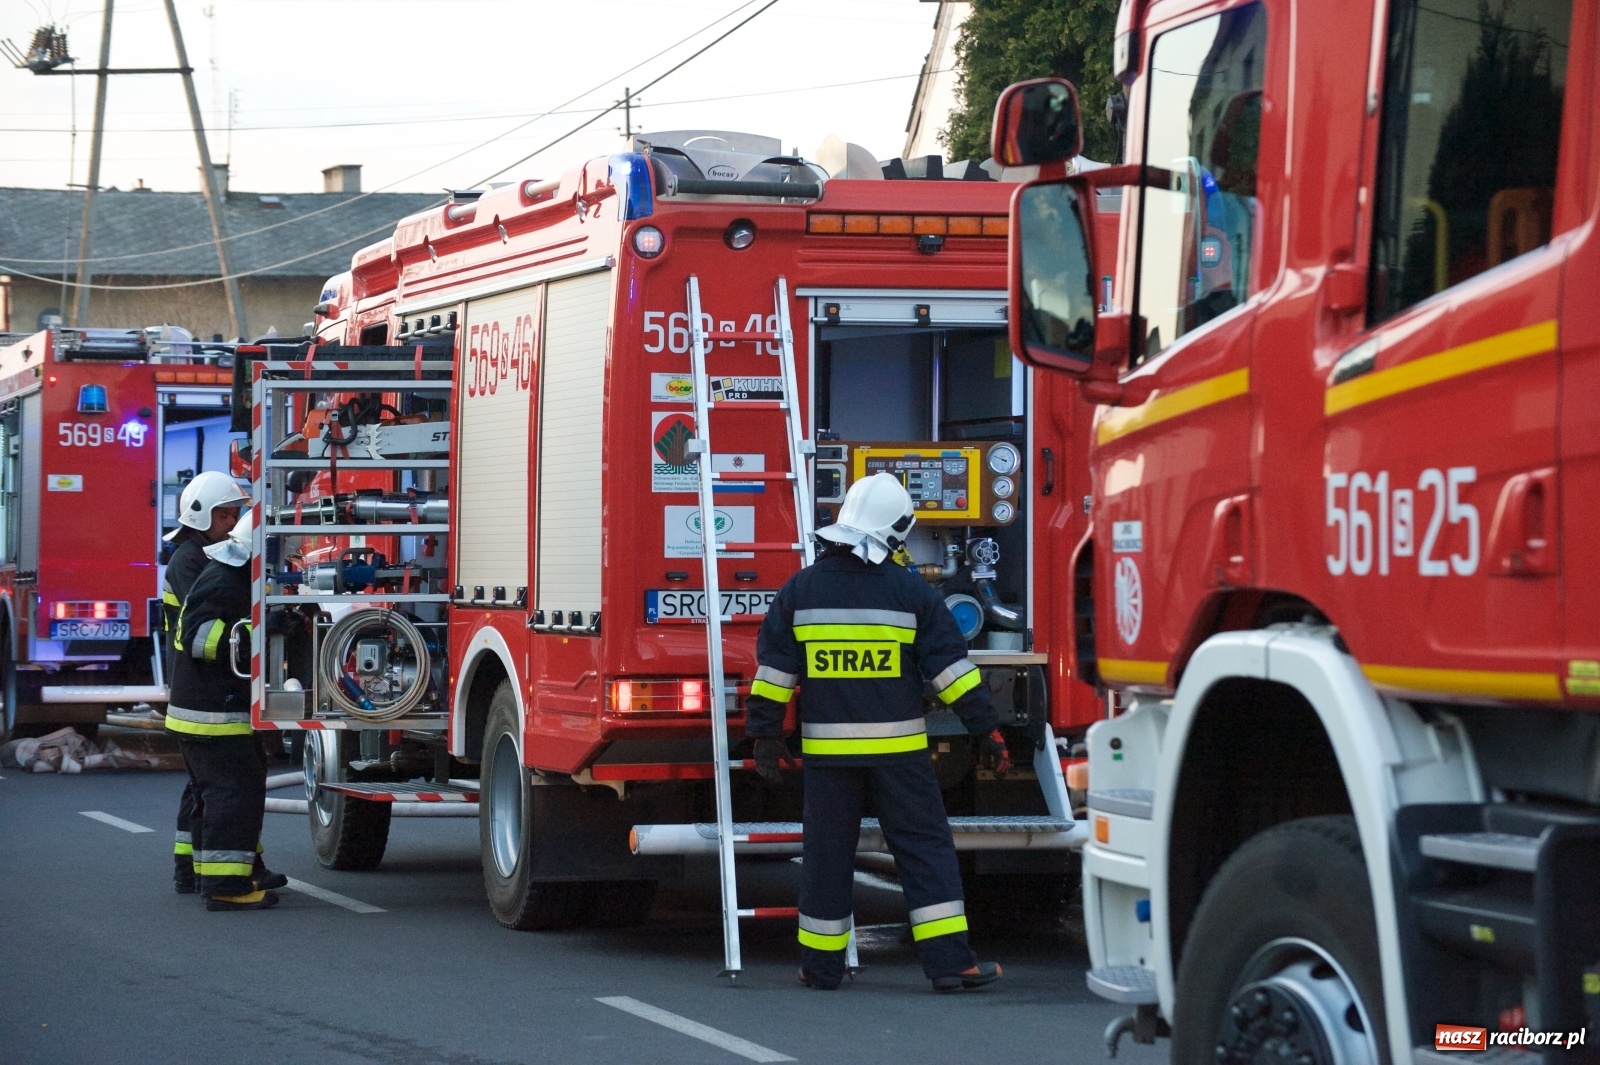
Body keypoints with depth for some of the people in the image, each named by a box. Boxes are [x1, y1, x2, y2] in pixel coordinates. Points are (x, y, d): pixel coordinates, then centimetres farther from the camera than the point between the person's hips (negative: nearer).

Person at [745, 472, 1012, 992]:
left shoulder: (801, 589, 2)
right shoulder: (911, 592, -3)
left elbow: (774, 668, 4)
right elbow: (951, 666, -3)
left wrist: (767, 736, 11)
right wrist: (986, 729, 3)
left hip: (827, 749, 2)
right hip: (897, 749, -2)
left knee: (827, 853, 9)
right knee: (924, 847, 1)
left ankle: (821, 964, 15)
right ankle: (949, 960, -5)